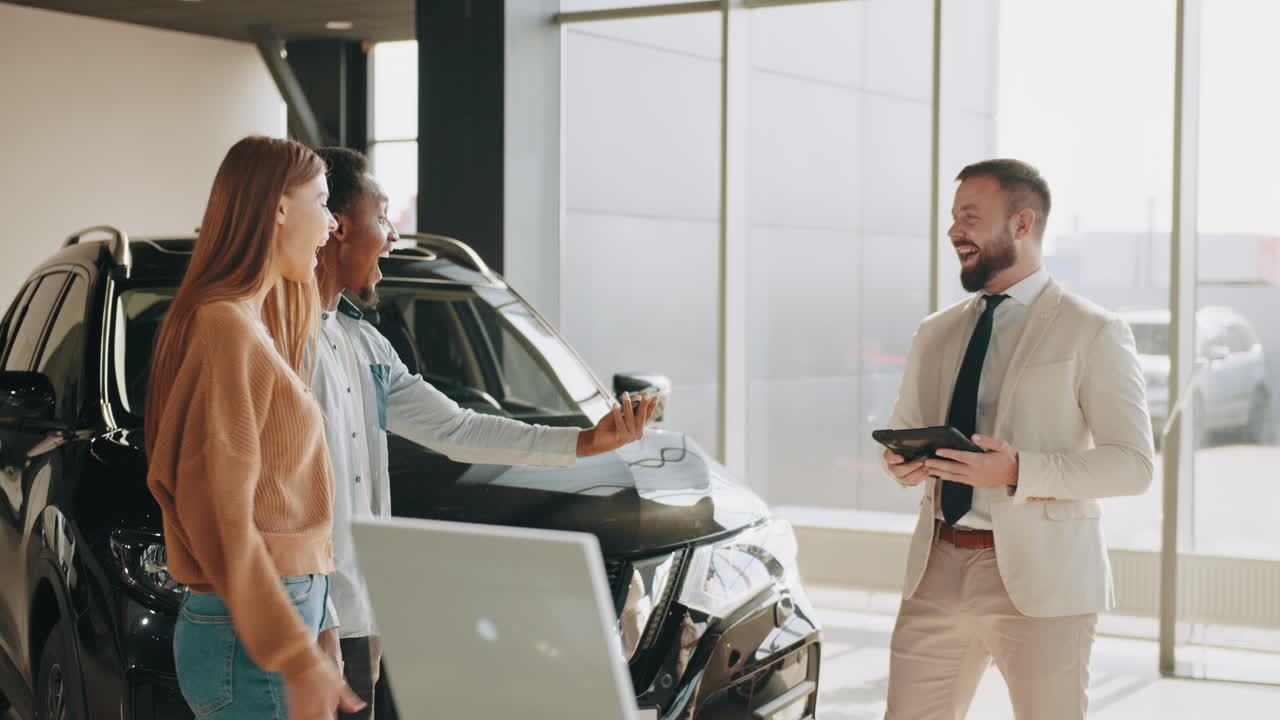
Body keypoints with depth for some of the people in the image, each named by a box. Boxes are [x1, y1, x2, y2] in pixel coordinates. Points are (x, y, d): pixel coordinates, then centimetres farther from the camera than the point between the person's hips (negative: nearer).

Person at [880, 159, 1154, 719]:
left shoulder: (1093, 333, -3)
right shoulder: (936, 333, 14)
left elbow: (1133, 464, -9)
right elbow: (902, 428, 21)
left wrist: (1018, 472, -21)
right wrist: (902, 462, -4)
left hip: (1038, 576, -4)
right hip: (937, 568, 5)